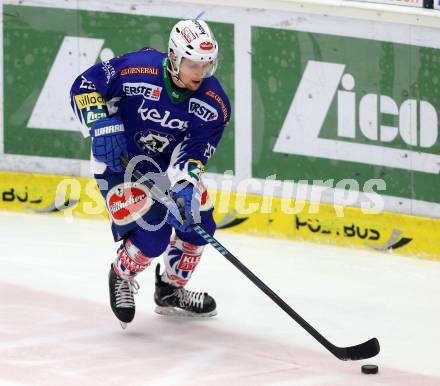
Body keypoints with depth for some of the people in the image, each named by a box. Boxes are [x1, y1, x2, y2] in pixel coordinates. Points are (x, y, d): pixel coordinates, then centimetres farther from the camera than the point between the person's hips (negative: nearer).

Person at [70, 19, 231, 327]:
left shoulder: (215, 103, -18)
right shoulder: (136, 69, -28)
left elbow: (194, 151, -20)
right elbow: (85, 86, -18)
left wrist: (186, 184, -38)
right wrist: (101, 125, -30)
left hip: (169, 162, 6)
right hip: (119, 159, -5)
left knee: (198, 223, 6)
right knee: (152, 236, -18)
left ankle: (171, 290, 31)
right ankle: (122, 277, 15)